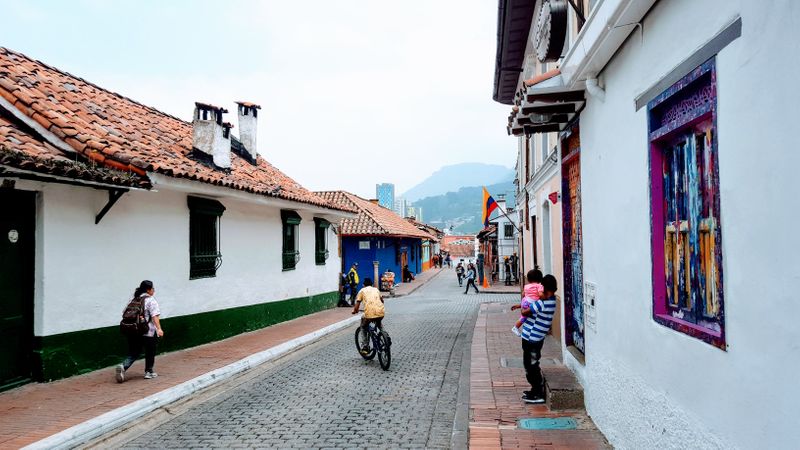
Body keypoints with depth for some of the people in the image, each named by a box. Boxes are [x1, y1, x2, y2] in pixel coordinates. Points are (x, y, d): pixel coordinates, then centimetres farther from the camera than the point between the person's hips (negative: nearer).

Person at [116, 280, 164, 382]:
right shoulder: (150, 300, -8)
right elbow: (155, 316, -17)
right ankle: (149, 372, 21)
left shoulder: (135, 300, 13)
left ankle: (123, 366, -11)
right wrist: (159, 329, -23)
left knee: (134, 353, 12)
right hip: (148, 332, -6)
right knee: (150, 352, 12)